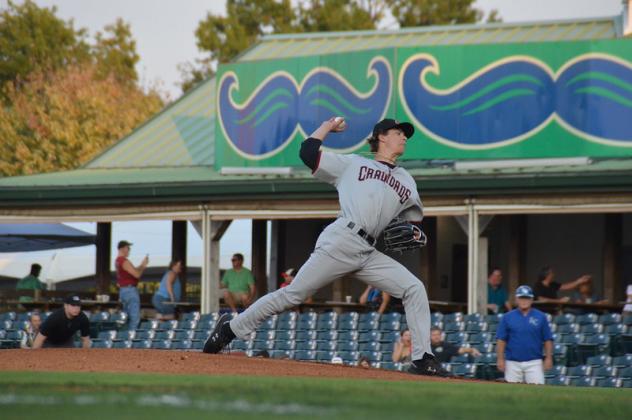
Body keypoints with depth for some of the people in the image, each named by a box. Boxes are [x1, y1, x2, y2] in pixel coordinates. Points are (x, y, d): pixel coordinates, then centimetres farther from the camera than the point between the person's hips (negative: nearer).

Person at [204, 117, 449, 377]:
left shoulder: (407, 182, 26)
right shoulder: (352, 164, 14)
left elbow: (414, 220, 28)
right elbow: (308, 153, 8)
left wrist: (415, 234, 5)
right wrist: (329, 125, 20)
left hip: (367, 255, 5)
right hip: (341, 240, -5)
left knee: (414, 289, -9)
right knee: (294, 294, -10)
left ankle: (422, 360, -10)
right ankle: (230, 329, 1)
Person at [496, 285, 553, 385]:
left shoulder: (540, 317, 5)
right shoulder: (507, 317, 5)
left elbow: (548, 340, 5)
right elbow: (501, 340, 3)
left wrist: (548, 358, -4)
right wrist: (500, 359, -4)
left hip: (534, 363, -1)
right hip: (513, 363, 1)